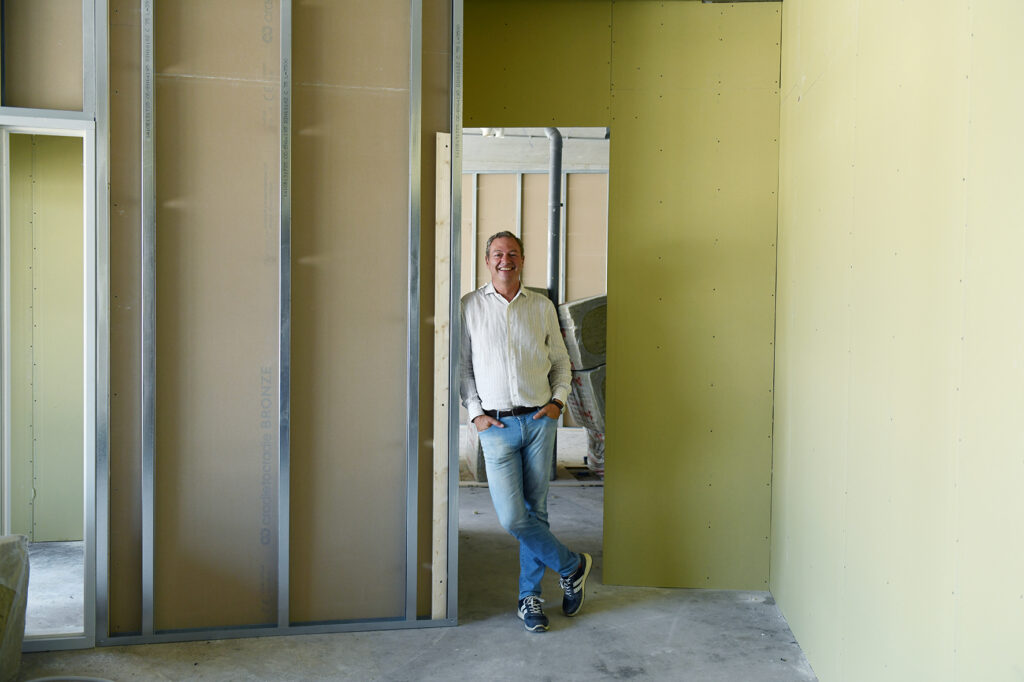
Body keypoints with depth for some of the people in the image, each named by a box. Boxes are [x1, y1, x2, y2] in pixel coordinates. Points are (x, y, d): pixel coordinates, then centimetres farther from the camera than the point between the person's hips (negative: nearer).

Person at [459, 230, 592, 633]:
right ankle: (572, 566, 15)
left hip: (540, 420, 2)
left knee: (535, 512, 6)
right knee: (512, 517, -7)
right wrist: (475, 412, -4)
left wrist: (558, 401, 0)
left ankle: (529, 598, 21)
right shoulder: (470, 306, 4)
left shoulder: (542, 306, 8)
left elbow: (561, 361, 15)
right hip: (496, 425, -1)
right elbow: (462, 365, 5)